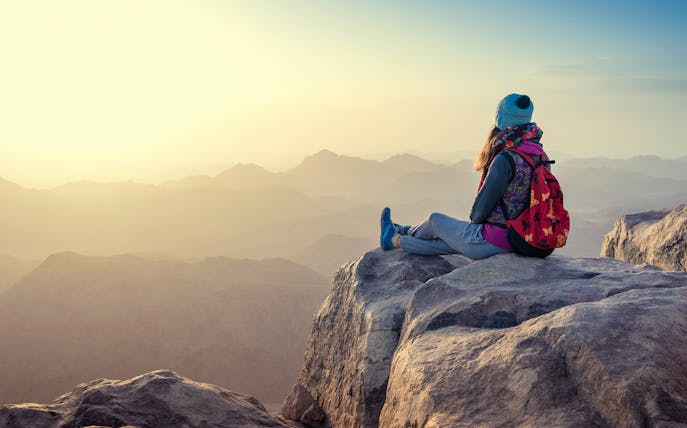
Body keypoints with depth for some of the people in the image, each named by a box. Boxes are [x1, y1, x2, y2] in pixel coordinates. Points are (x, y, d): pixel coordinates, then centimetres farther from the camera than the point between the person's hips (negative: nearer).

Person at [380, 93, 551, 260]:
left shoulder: (506, 159, -24)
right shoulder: (541, 156, 2)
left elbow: (482, 208, -20)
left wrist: (475, 220, 5)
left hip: (492, 243, -7)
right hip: (519, 239, 7)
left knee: (435, 220, 18)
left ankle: (395, 239, 46)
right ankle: (397, 240, 48)